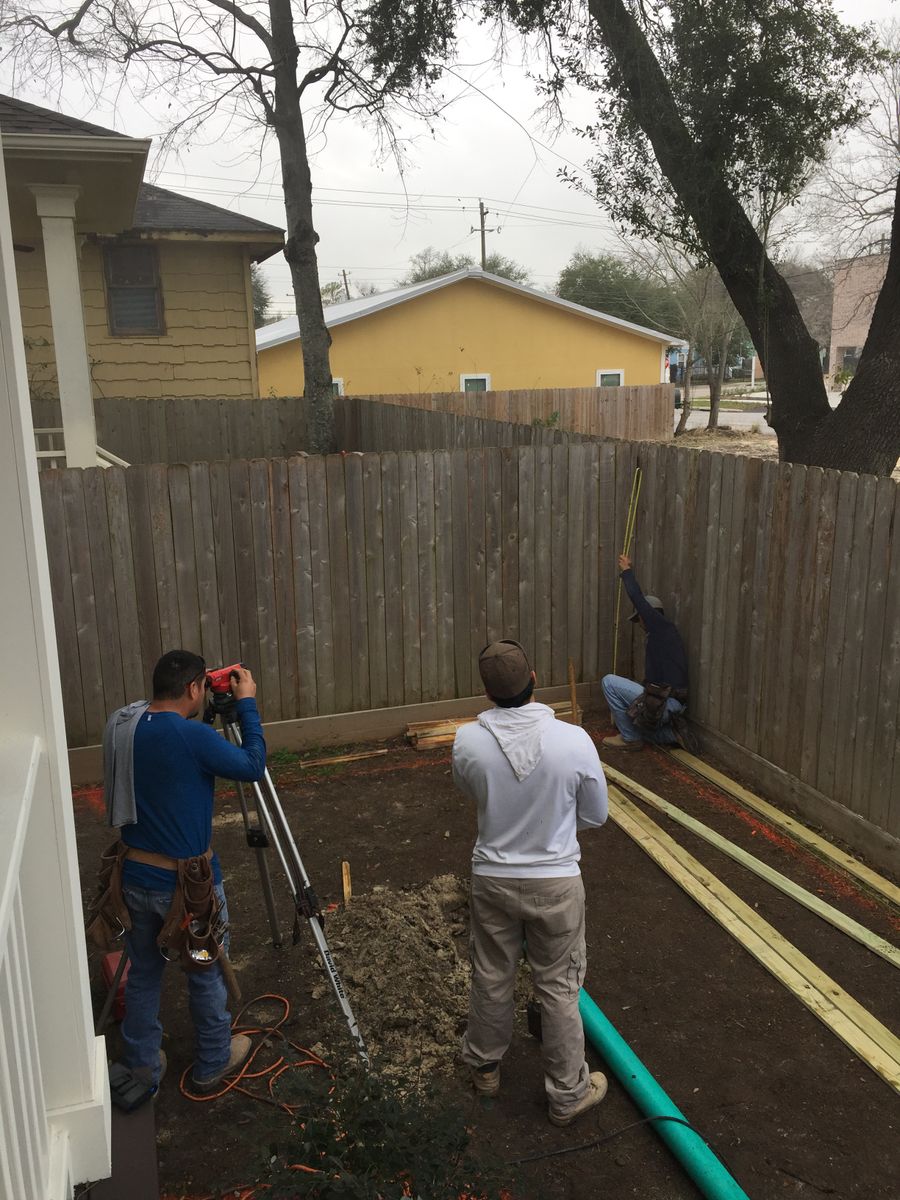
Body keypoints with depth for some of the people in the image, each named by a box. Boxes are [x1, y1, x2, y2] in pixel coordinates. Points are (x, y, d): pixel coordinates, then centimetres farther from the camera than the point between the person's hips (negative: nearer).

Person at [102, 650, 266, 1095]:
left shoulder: (121, 726, -4)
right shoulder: (194, 736, -25)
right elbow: (252, 766, -12)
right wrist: (246, 703, -6)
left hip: (136, 878, 6)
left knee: (142, 973, 23)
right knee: (207, 974, 16)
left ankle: (142, 1066, 38)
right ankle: (213, 1062, 35)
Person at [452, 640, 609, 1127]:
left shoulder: (468, 742, -18)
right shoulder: (574, 741, -23)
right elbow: (595, 816, -6)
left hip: (492, 879, 2)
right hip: (555, 882, -1)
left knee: (491, 978, 22)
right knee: (558, 989, 16)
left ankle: (484, 1065, 45)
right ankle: (567, 1094, 33)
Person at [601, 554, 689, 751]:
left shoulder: (663, 626, -6)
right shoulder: (662, 634, 22)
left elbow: (637, 598, -9)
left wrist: (626, 570, 6)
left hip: (662, 703, -10)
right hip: (674, 705, 10)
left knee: (609, 681, -5)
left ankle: (629, 738, 1)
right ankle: (672, 733, 9)